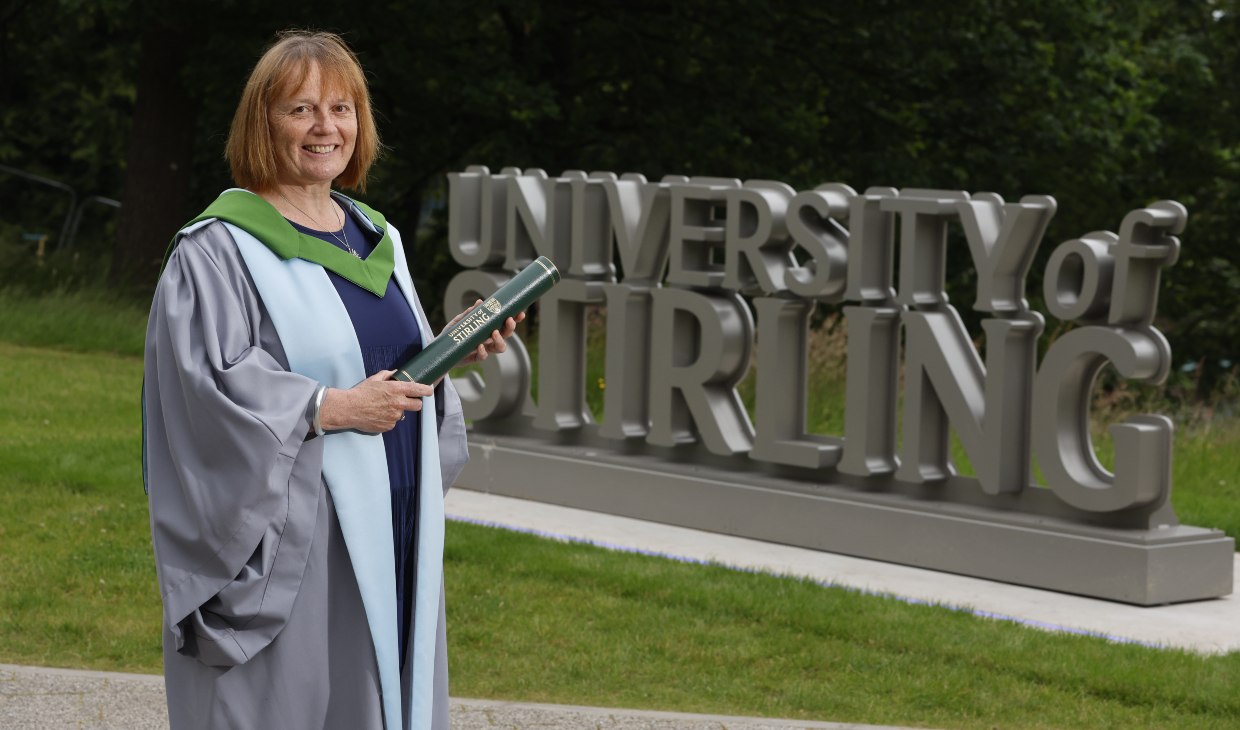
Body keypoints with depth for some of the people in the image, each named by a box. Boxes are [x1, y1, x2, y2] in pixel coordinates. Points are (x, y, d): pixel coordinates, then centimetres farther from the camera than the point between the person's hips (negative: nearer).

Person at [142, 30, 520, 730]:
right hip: (287, 545, -7)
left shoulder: (376, 239, 14)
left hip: (386, 537, 7)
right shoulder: (219, 249, -8)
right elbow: (206, 386, -18)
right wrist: (335, 408, -21)